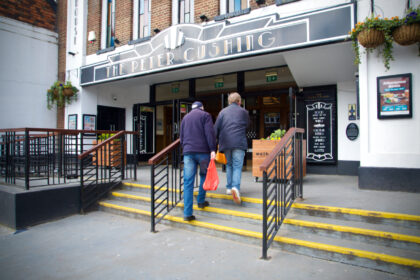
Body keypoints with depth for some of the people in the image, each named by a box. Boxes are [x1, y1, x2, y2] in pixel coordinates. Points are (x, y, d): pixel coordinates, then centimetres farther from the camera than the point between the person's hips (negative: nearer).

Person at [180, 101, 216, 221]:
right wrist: (212, 150, -11)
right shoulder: (205, 115, 6)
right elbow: (210, 133, -7)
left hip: (188, 151, 3)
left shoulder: (185, 118, 22)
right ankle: (201, 201, 26)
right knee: (204, 176, 19)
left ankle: (187, 213, -6)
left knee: (188, 181, -2)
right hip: (202, 151, -3)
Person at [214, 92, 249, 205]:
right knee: (237, 166, -4)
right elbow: (247, 127, 19)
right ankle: (235, 187, -24)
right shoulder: (244, 112, 11)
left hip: (225, 143, 2)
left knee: (229, 165, 17)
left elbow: (216, 128, 7)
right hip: (239, 143, -2)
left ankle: (229, 188, 17)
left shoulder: (223, 112, 13)